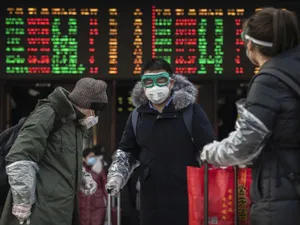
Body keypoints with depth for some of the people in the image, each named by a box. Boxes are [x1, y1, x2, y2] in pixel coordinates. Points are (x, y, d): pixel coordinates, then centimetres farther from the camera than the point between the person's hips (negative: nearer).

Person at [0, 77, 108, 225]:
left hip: (63, 210, 9)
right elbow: (19, 160, -20)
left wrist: (83, 178, 10)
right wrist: (22, 206, -20)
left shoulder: (76, 123, 17)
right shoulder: (48, 114, -12)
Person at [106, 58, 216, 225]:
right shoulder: (138, 115, 8)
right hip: (151, 200, 4)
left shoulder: (191, 111, -4)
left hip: (187, 199, -4)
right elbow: (126, 152, 20)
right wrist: (117, 175, 4)